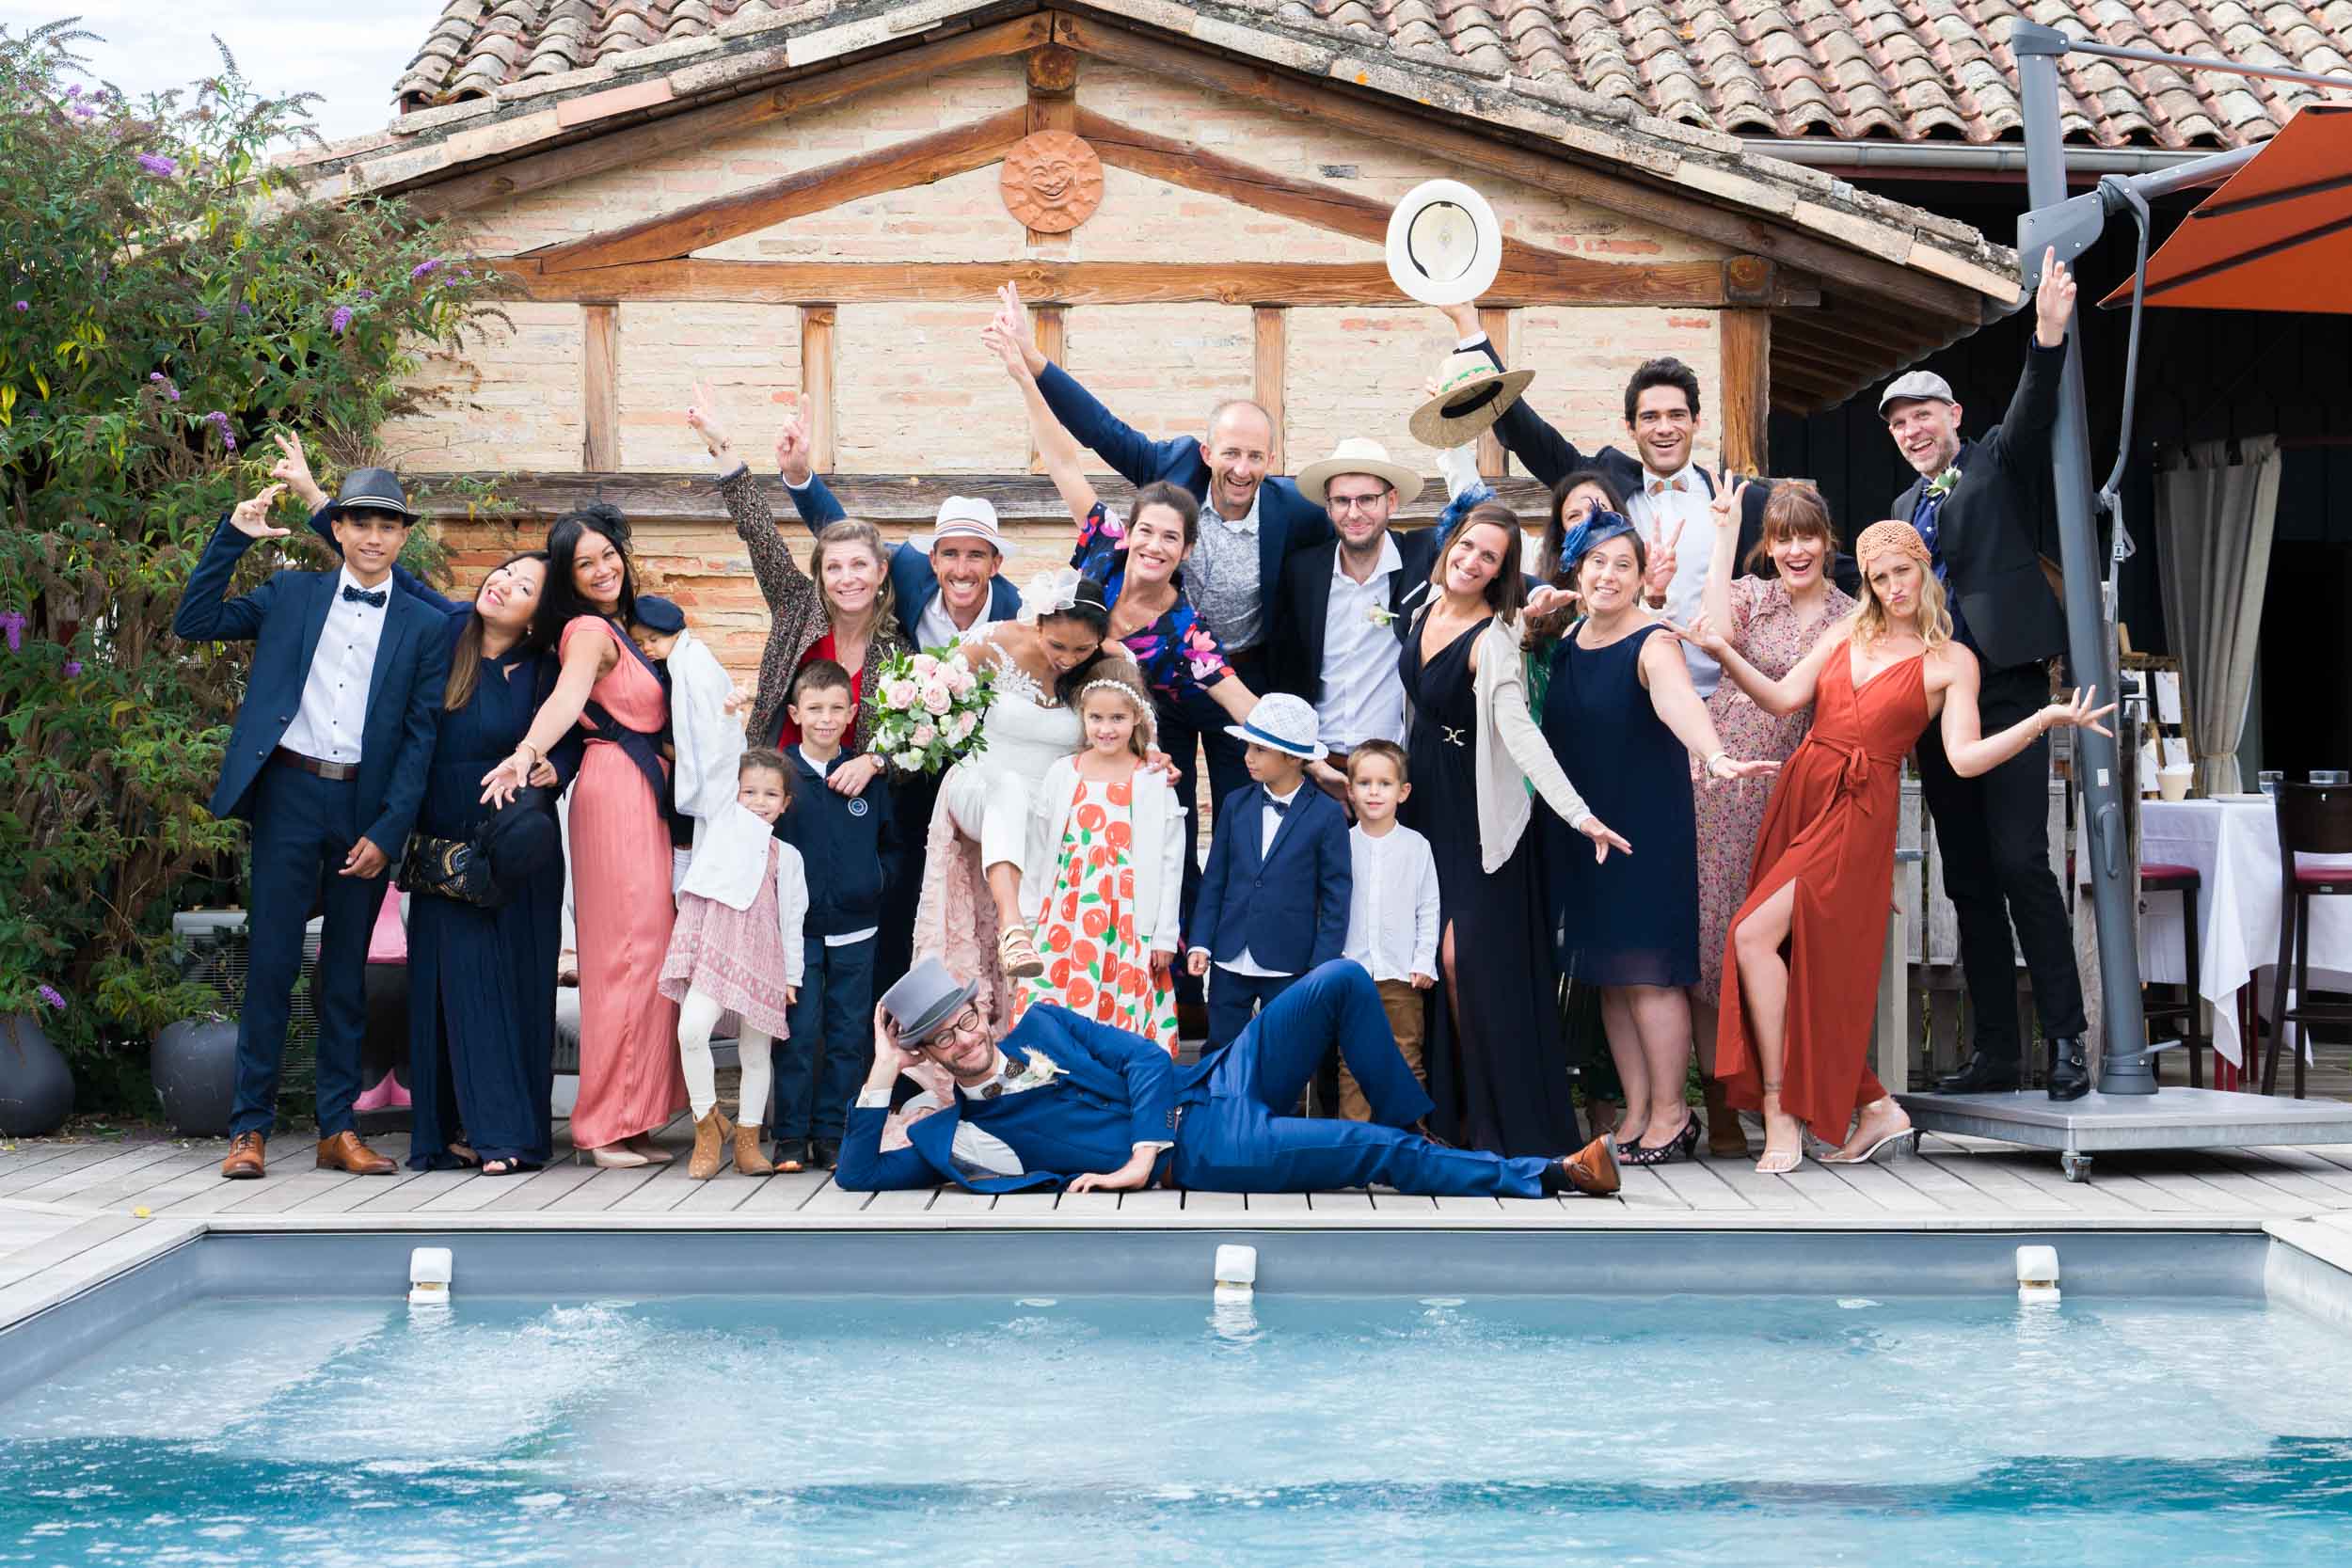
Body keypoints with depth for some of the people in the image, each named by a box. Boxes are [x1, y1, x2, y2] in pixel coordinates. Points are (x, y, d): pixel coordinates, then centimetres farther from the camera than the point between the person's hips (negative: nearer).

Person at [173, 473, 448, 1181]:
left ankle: (338, 1128, 12)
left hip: (367, 805, 1)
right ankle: (250, 1128, 0)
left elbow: (421, 736, 2)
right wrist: (232, 536, -5)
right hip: (291, 793, 0)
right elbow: (193, 622, 4)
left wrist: (387, 830, -7)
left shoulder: (424, 627, 6)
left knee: (347, 969, 7)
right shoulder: (292, 594, 9)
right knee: (271, 961, -3)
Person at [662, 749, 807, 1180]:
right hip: (714, 943, -2)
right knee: (692, 1028, -23)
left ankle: (747, 1139, 15)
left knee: (757, 1050, 5)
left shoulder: (787, 856, 17)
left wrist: (791, 976, 12)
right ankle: (708, 1123, -8)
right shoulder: (720, 825, 14)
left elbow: (792, 918, 16)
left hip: (761, 953, 2)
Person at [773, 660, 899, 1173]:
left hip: (855, 927, 2)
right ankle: (791, 1135, 6)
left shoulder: (869, 776, 4)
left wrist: (878, 882, 2)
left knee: (847, 1034, 5)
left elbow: (891, 842, 15)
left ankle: (831, 1132, 13)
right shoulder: (780, 773, -2)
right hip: (797, 928, -2)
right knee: (799, 1033, -3)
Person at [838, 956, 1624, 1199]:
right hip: (1203, 1153, -5)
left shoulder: (1041, 1026, 11)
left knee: (1343, 981, -11)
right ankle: (1550, 1174, -12)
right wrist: (881, 1076, -9)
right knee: (1377, 1150, -20)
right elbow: (858, 1176, -5)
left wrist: (1142, 1156, -10)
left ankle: (1414, 1125, 5)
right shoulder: (953, 1133, 2)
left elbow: (1143, 1058, 5)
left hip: (1215, 1084, 5)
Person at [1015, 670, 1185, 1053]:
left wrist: (1164, 936, -2)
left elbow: (1169, 864, 1)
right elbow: (1039, 854, 11)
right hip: (1064, 921, 2)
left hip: (1128, 927, -2)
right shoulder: (1062, 774, 5)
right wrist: (1028, 921, 11)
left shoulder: (1154, 782, -1)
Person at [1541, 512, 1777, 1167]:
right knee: (1608, 975, 9)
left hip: (1648, 826, -7)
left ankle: (1671, 1113, 4)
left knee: (1646, 970, -6)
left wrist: (1715, 757, -52)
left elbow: (1679, 701, -36)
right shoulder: (1567, 640, 8)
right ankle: (1637, 1112, 17)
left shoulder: (1653, 644, -14)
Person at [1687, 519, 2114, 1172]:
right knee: (1801, 957, 4)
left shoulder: (1951, 660, 3)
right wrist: (1722, 652, -5)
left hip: (1859, 812, -6)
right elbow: (1783, 698, 7)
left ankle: (1780, 1115, -12)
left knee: (1754, 934, -19)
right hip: (1800, 793, 6)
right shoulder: (1849, 634, 16)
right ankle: (1875, 1108, 17)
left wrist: (2043, 720, -19)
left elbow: (1966, 758, -8)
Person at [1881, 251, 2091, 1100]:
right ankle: (1994, 1052, 9)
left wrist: (2049, 335, -30)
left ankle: (2067, 1040, -12)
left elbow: (2033, 413, -15)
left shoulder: (2000, 461, 5)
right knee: (1968, 880, 6)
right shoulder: (1904, 508, 20)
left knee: (2020, 863, -14)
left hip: (2006, 685, -6)